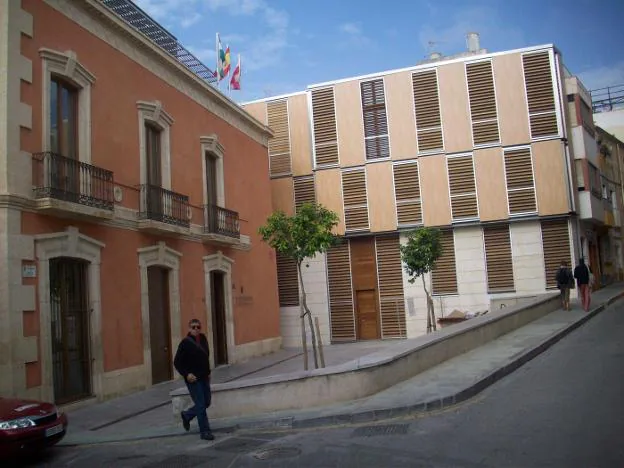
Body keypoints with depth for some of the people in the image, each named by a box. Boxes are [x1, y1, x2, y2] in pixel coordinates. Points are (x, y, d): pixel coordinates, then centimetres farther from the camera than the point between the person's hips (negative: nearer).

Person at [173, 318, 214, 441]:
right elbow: (177, 362, -10)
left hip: (204, 377, 7)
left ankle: (186, 415, 38)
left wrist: (208, 372, 14)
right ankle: (205, 431, 8)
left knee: (206, 402, 14)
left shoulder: (203, 339, 6)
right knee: (201, 405, -4)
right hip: (193, 379, -7)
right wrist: (186, 374, -18)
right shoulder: (185, 342, -12)